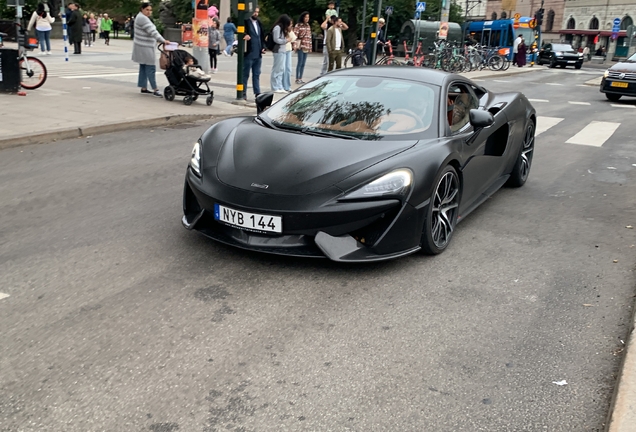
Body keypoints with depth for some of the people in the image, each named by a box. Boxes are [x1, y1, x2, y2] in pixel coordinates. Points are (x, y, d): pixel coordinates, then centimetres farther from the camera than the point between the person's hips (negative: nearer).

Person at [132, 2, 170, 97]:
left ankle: (143, 88, 15)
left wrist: (158, 40, 11)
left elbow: (149, 32, 20)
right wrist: (163, 41, -27)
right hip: (144, 47, -10)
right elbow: (152, 31, -24)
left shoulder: (143, 17, 17)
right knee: (150, 68, -11)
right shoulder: (142, 18, -17)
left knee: (143, 67, 11)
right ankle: (155, 90, -12)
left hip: (144, 47, 10)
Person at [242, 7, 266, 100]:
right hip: (249, 53, -6)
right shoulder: (246, 22, -5)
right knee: (245, 74, 1)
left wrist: (263, 47, 8)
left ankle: (257, 93, 14)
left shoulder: (259, 23, 16)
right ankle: (243, 93, 7)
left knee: (256, 74, 10)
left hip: (258, 54, 6)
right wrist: (246, 35, -36)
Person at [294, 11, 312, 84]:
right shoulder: (298, 25, -4)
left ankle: (300, 78, 11)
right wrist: (295, 45, -13)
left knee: (303, 63, 6)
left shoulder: (308, 26, 15)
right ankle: (297, 79, -3)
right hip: (301, 46, -6)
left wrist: (310, 47, 14)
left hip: (307, 47, 6)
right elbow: (295, 35, -8)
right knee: (300, 62, -8)